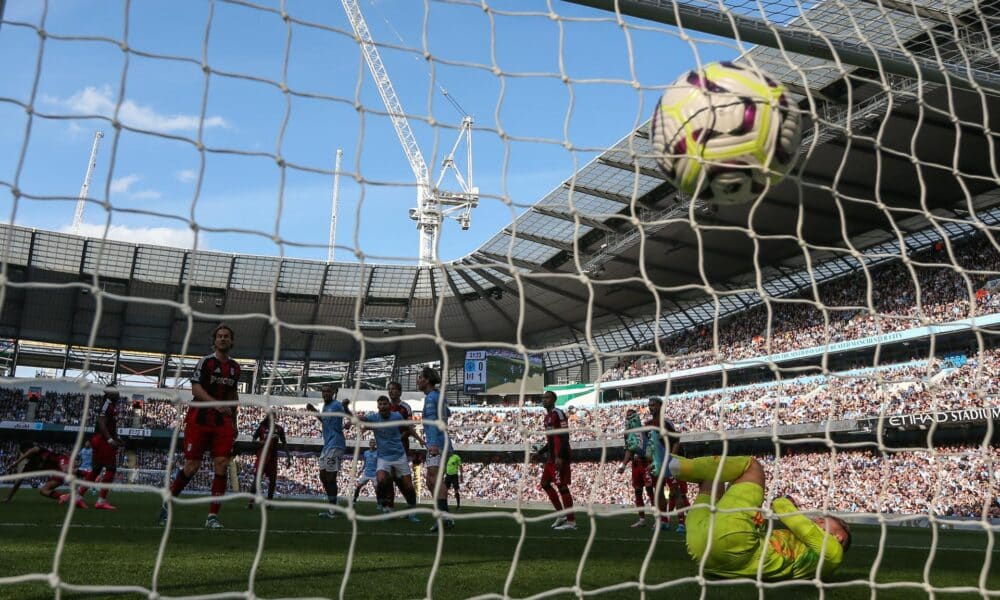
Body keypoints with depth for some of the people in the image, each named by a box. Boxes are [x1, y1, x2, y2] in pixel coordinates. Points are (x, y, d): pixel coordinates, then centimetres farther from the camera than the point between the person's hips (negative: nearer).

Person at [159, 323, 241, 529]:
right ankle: (167, 502, 22)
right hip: (199, 419, -4)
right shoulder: (205, 362, -4)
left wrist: (234, 421, 17)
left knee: (222, 464, -8)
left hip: (222, 422, 4)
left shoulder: (235, 367, 13)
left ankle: (213, 516, -3)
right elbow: (195, 388, -13)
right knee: (192, 466, -2)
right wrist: (215, 403, -28)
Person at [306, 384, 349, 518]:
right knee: (323, 476, 15)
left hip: (335, 445, -10)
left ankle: (332, 510, -5)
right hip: (327, 445, 10)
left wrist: (346, 407, -47)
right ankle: (332, 506, 23)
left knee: (330, 477, -9)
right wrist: (314, 411, 21)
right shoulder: (325, 406, 15)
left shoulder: (337, 405, -13)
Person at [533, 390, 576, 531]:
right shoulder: (547, 417, 19)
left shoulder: (558, 413, -11)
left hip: (559, 457, -10)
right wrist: (539, 452, 23)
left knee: (562, 486, -7)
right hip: (551, 456, 10)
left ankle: (571, 522, -2)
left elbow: (565, 437, -19)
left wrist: (560, 457, -25)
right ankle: (561, 514, 21)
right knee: (545, 483, 14)